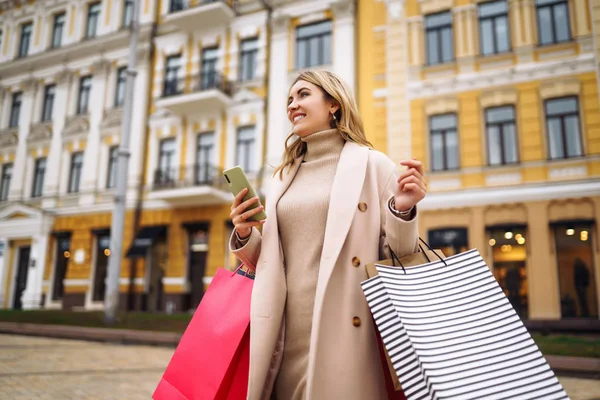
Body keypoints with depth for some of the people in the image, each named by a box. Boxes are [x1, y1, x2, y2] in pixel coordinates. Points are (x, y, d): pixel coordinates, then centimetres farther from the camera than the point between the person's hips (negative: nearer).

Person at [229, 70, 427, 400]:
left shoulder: (373, 165, 0)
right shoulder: (283, 177, 13)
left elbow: (397, 260, -1)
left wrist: (402, 210, -18)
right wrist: (244, 235, 0)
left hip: (343, 335, -4)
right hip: (287, 338, 4)